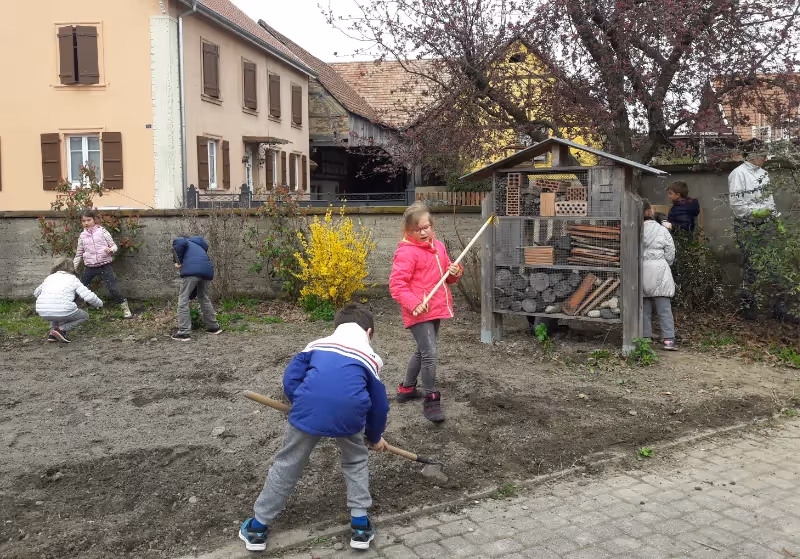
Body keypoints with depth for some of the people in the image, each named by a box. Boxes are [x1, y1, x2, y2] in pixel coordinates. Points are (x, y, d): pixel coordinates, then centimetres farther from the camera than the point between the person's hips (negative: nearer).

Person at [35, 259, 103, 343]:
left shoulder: (49, 277, 21)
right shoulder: (73, 279, 8)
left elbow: (36, 293, 36)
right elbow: (89, 296, -1)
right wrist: (99, 304, 18)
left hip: (43, 313, 5)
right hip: (62, 312, -5)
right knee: (85, 316, 21)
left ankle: (52, 334, 15)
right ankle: (62, 329, -2)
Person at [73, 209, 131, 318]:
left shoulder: (102, 232, -3)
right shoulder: (82, 236, 7)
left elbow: (114, 246, 1)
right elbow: (79, 253, 15)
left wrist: (111, 249, -23)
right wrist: (73, 268, 12)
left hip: (104, 266, -4)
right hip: (89, 267, 4)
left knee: (112, 288, -9)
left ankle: (125, 308, 5)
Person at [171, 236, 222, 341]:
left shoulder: (181, 241, 25)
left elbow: (180, 242, -7)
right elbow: (198, 283, 38)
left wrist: (179, 262, 4)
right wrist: (191, 297, 42)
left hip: (191, 270, -7)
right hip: (207, 271, 7)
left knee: (183, 300, 3)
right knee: (204, 299, 24)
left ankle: (184, 333, 1)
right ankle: (214, 327, 32)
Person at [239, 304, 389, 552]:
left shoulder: (317, 344, 26)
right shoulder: (371, 357, 24)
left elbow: (290, 378, 14)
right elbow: (379, 404, 27)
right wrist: (375, 437, 42)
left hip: (308, 409, 1)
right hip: (349, 413, 0)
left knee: (286, 465, 21)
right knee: (357, 461, 29)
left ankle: (258, 527, 32)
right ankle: (360, 525, 28)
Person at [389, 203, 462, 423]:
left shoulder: (438, 247, 11)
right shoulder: (406, 252, -14)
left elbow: (445, 275, 22)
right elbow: (396, 284, -18)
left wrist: (454, 271, -1)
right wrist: (413, 303, -29)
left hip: (436, 309, 9)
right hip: (419, 312, -9)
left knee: (423, 351, 21)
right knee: (429, 353, -13)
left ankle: (407, 388, 39)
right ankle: (431, 400, 0)